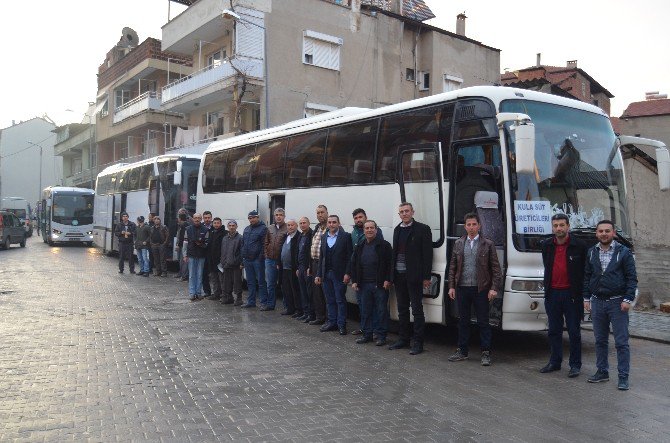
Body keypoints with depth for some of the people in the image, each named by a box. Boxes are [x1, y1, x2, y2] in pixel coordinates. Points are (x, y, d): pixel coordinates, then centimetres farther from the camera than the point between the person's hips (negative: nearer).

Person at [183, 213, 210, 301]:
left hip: (201, 256, 0)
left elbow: (207, 243, 2)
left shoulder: (205, 230, 0)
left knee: (199, 275, 6)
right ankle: (192, 293, 7)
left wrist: (201, 244, -18)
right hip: (191, 255, 0)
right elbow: (185, 243, 4)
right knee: (191, 275, 3)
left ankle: (198, 292, 13)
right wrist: (185, 255, 0)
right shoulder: (188, 229, 3)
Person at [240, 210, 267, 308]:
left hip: (257, 260, -7)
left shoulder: (263, 228, -6)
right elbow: (243, 243, 20)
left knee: (261, 281, -2)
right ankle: (251, 301, 20)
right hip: (247, 259, 7)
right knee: (250, 282, 12)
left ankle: (264, 302, 3)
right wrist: (243, 256, 11)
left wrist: (261, 256, -17)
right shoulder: (246, 229, 16)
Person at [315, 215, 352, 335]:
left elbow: (349, 256, -8)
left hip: (339, 274, -5)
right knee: (330, 300, 11)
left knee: (340, 300, 0)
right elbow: (322, 257, 12)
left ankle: (341, 324, 7)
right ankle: (332, 322, 20)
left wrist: (347, 273, -14)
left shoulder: (345, 236, -5)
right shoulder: (324, 237, 11)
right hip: (326, 273, 5)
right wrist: (318, 274, 8)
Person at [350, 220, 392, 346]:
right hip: (363, 284, 5)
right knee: (365, 311, 10)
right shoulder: (359, 247, 13)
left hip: (380, 285, -5)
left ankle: (381, 335, 9)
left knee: (381, 310, 1)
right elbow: (354, 265, 15)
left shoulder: (384, 245, -3)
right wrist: (354, 281, 7)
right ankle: (367, 334, 20)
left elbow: (391, 264, -6)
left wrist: (388, 280, -12)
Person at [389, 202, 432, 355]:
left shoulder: (422, 229, -6)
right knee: (402, 309, 14)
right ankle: (403, 339, 24)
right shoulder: (397, 230, 13)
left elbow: (427, 254, -9)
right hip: (399, 275, 7)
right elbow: (395, 252, 14)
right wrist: (392, 275, 8)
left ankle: (417, 342, 6)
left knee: (417, 310, 0)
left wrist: (426, 277, -13)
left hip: (414, 276, -6)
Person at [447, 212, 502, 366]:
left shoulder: (488, 244, 1)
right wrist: (451, 286, 4)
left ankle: (486, 353, 11)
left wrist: (494, 288, -9)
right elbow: (452, 267, 11)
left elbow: (495, 268, 0)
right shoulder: (458, 244, 9)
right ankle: (462, 351, 21)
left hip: (481, 289, -3)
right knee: (463, 321, 11)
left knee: (483, 322, 3)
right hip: (462, 288, 3)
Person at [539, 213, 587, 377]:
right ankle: (555, 362, 23)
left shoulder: (579, 246, -6)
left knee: (574, 332, 4)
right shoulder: (546, 245, 7)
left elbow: (585, 271, -2)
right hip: (552, 294, 4)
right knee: (554, 331, 12)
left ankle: (575, 365, 15)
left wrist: (580, 293, -6)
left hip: (571, 294, -4)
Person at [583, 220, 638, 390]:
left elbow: (632, 278, -4)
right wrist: (586, 298, 7)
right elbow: (587, 277, 12)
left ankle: (623, 377, 7)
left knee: (621, 342, -1)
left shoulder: (624, 252, -3)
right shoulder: (591, 252, 8)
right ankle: (602, 371, 23)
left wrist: (628, 299, -12)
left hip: (617, 302, -4)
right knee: (600, 340, 12)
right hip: (597, 302, 4)